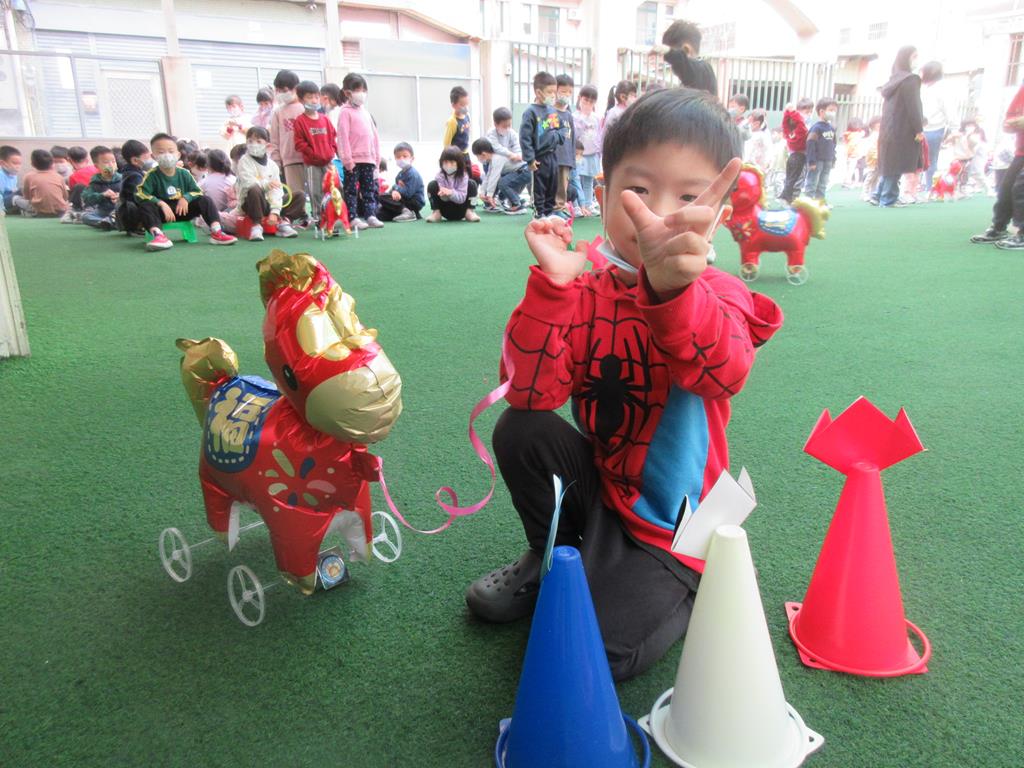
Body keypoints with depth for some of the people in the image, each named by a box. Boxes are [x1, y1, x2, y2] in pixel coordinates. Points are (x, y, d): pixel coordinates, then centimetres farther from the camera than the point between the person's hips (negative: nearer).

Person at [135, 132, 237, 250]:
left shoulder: (184, 173, 2)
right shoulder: (152, 175, -9)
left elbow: (198, 192, 4)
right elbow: (140, 194, -19)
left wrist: (186, 198, -18)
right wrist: (161, 203, -30)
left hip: (182, 210, 3)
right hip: (162, 212, -3)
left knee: (204, 200, -14)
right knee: (145, 206, -31)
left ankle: (216, 232, -27)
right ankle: (158, 235, -51)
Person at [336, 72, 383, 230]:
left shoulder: (365, 111, 16)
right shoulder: (346, 112, -4)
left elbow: (374, 134, 17)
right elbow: (343, 136, -10)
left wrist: (377, 156, 13)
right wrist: (347, 159, -16)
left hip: (369, 159, 7)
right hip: (353, 160, -6)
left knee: (369, 189, 8)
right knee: (351, 190, -1)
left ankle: (370, 215, 13)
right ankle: (353, 218, 1)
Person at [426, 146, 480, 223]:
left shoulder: (463, 175, -15)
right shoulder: (440, 175, -13)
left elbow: (462, 197, -22)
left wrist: (451, 193, -42)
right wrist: (443, 194, -42)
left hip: (460, 210, -1)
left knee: (471, 184, -20)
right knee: (432, 185, -20)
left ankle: (469, 211, -9)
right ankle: (436, 212, -7)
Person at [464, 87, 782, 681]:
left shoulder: (718, 296, -16)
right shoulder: (586, 293, -7)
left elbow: (723, 372, -41)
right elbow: (531, 391, -19)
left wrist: (672, 287, -62)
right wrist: (552, 284, -31)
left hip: (673, 530, -3)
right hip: (603, 490, 4)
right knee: (520, 431, -19)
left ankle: (685, 594, 15)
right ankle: (554, 557, 9)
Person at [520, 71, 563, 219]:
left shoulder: (553, 111, 9)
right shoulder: (531, 112, -12)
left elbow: (560, 129, 21)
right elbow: (525, 137, -15)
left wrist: (558, 136, -2)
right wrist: (530, 158, -17)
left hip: (552, 155, 7)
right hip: (539, 157, -6)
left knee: (553, 185, 14)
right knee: (539, 188, 2)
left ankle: (550, 211, 26)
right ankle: (539, 213, 12)